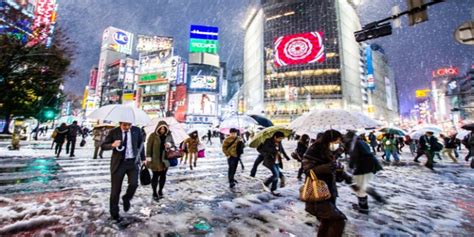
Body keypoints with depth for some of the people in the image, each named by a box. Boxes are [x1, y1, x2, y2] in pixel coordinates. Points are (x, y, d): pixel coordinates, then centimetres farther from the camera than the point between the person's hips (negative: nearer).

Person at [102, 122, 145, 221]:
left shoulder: (136, 130, -2)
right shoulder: (113, 132, -6)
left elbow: (140, 144, 10)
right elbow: (103, 146, 0)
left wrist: (143, 158, 11)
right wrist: (112, 145, -22)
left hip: (133, 162, 1)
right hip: (119, 163, 0)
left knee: (134, 184, -14)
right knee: (116, 189, 7)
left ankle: (126, 199, 20)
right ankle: (114, 212, 28)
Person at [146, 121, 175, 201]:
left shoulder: (169, 135, 2)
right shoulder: (153, 135, -7)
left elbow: (173, 144, 10)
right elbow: (149, 146, -6)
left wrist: (170, 145, -12)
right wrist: (148, 157, -11)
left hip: (165, 159, 3)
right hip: (155, 160, -3)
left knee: (163, 175, 11)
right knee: (155, 176, 5)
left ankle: (160, 191, 30)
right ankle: (154, 193, 21)